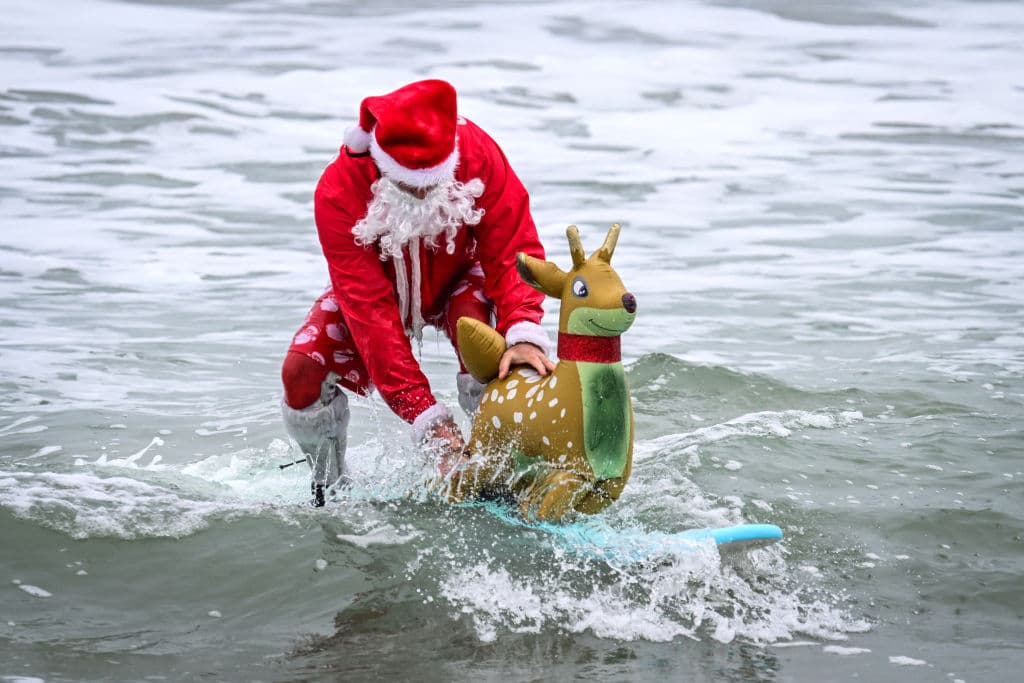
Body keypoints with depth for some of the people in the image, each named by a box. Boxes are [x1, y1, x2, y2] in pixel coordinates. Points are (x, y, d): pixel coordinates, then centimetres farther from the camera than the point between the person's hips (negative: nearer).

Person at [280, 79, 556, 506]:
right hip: (377, 284, 0)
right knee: (301, 371, -22)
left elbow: (513, 249, -29)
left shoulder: (476, 153, -32)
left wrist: (524, 333, -50)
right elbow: (371, 313, -37)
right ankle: (329, 487, 6)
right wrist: (428, 419, -44)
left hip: (456, 277, 0)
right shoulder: (338, 193, -35)